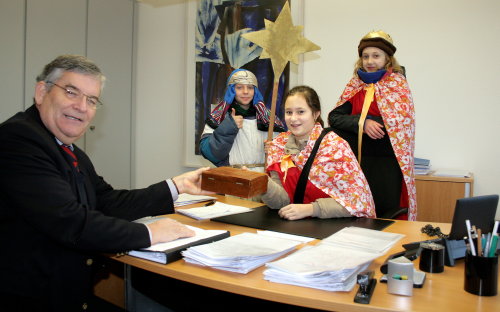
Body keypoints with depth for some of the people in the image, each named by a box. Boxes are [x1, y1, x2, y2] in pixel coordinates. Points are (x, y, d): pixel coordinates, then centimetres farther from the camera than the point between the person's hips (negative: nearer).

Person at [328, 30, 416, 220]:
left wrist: (355, 121, -10)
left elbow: (398, 123, -11)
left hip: (387, 164, -3)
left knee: (387, 216, 1)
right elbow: (334, 118, 1)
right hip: (357, 161, 3)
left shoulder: (397, 84, 1)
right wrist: (362, 123, -16)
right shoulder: (356, 85, 10)